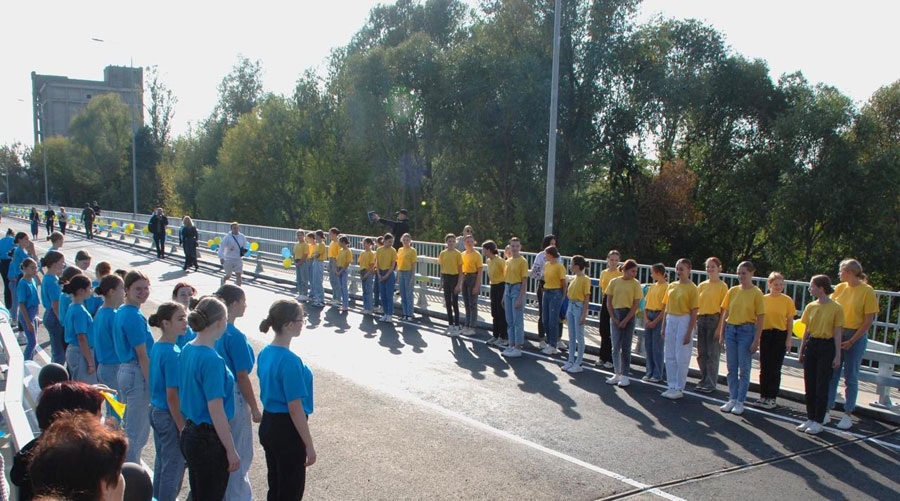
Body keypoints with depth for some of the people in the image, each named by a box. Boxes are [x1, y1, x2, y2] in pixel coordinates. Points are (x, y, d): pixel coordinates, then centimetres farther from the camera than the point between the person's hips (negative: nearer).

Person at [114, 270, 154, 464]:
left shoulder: (120, 312, 11)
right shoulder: (135, 316, -18)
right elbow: (142, 356, -18)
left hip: (124, 370, 10)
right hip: (138, 375, -10)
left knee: (129, 428, 21)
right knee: (137, 432, 0)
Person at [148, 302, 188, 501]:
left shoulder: (156, 347, 4)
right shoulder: (173, 353, -23)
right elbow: (172, 396, -23)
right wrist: (183, 427, -17)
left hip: (156, 412, 9)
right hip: (170, 417, -9)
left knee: (161, 464, 22)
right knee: (174, 469, 5)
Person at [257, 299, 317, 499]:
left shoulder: (265, 353, 3)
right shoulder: (290, 361, -24)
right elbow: (295, 409, -22)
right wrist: (309, 445, -15)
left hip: (267, 425, 8)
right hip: (287, 430, -8)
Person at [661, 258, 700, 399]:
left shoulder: (692, 288, -8)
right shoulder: (672, 286, 10)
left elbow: (694, 312, -11)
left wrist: (689, 333, -14)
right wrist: (663, 327, 12)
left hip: (684, 321, -6)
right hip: (670, 320, 6)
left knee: (682, 357, 0)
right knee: (670, 356, 10)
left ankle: (679, 389, 9)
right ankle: (672, 386, 20)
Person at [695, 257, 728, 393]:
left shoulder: (722, 286, -4)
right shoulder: (702, 285, 12)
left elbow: (724, 308, -8)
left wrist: (720, 327, -14)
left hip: (714, 319, -5)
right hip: (701, 319, 5)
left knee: (713, 354, -2)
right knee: (701, 353, 9)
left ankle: (711, 384, 5)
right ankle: (703, 381, 20)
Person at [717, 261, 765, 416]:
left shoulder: (756, 293, -6)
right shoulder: (733, 291, 7)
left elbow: (760, 318, -7)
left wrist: (756, 340, -11)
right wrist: (722, 333, 6)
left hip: (746, 331, -4)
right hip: (730, 329, 4)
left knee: (744, 369, 2)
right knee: (732, 368, 9)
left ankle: (740, 402, 10)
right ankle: (732, 399, 19)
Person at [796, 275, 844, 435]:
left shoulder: (836, 308, -9)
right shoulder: (811, 307, 6)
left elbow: (838, 333, -7)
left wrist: (837, 356, -9)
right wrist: (801, 350, 11)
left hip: (827, 347, -5)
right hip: (811, 345, 5)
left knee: (822, 386, 0)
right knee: (809, 384, 9)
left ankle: (819, 422, 9)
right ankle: (810, 419, 19)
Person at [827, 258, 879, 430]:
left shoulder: (867, 290, -9)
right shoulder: (839, 288, 5)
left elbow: (869, 320, -10)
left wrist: (851, 341, -11)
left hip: (856, 336, -4)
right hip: (836, 335, 4)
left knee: (851, 377, 4)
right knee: (831, 375, 5)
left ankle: (848, 415, 13)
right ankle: (826, 411, 13)